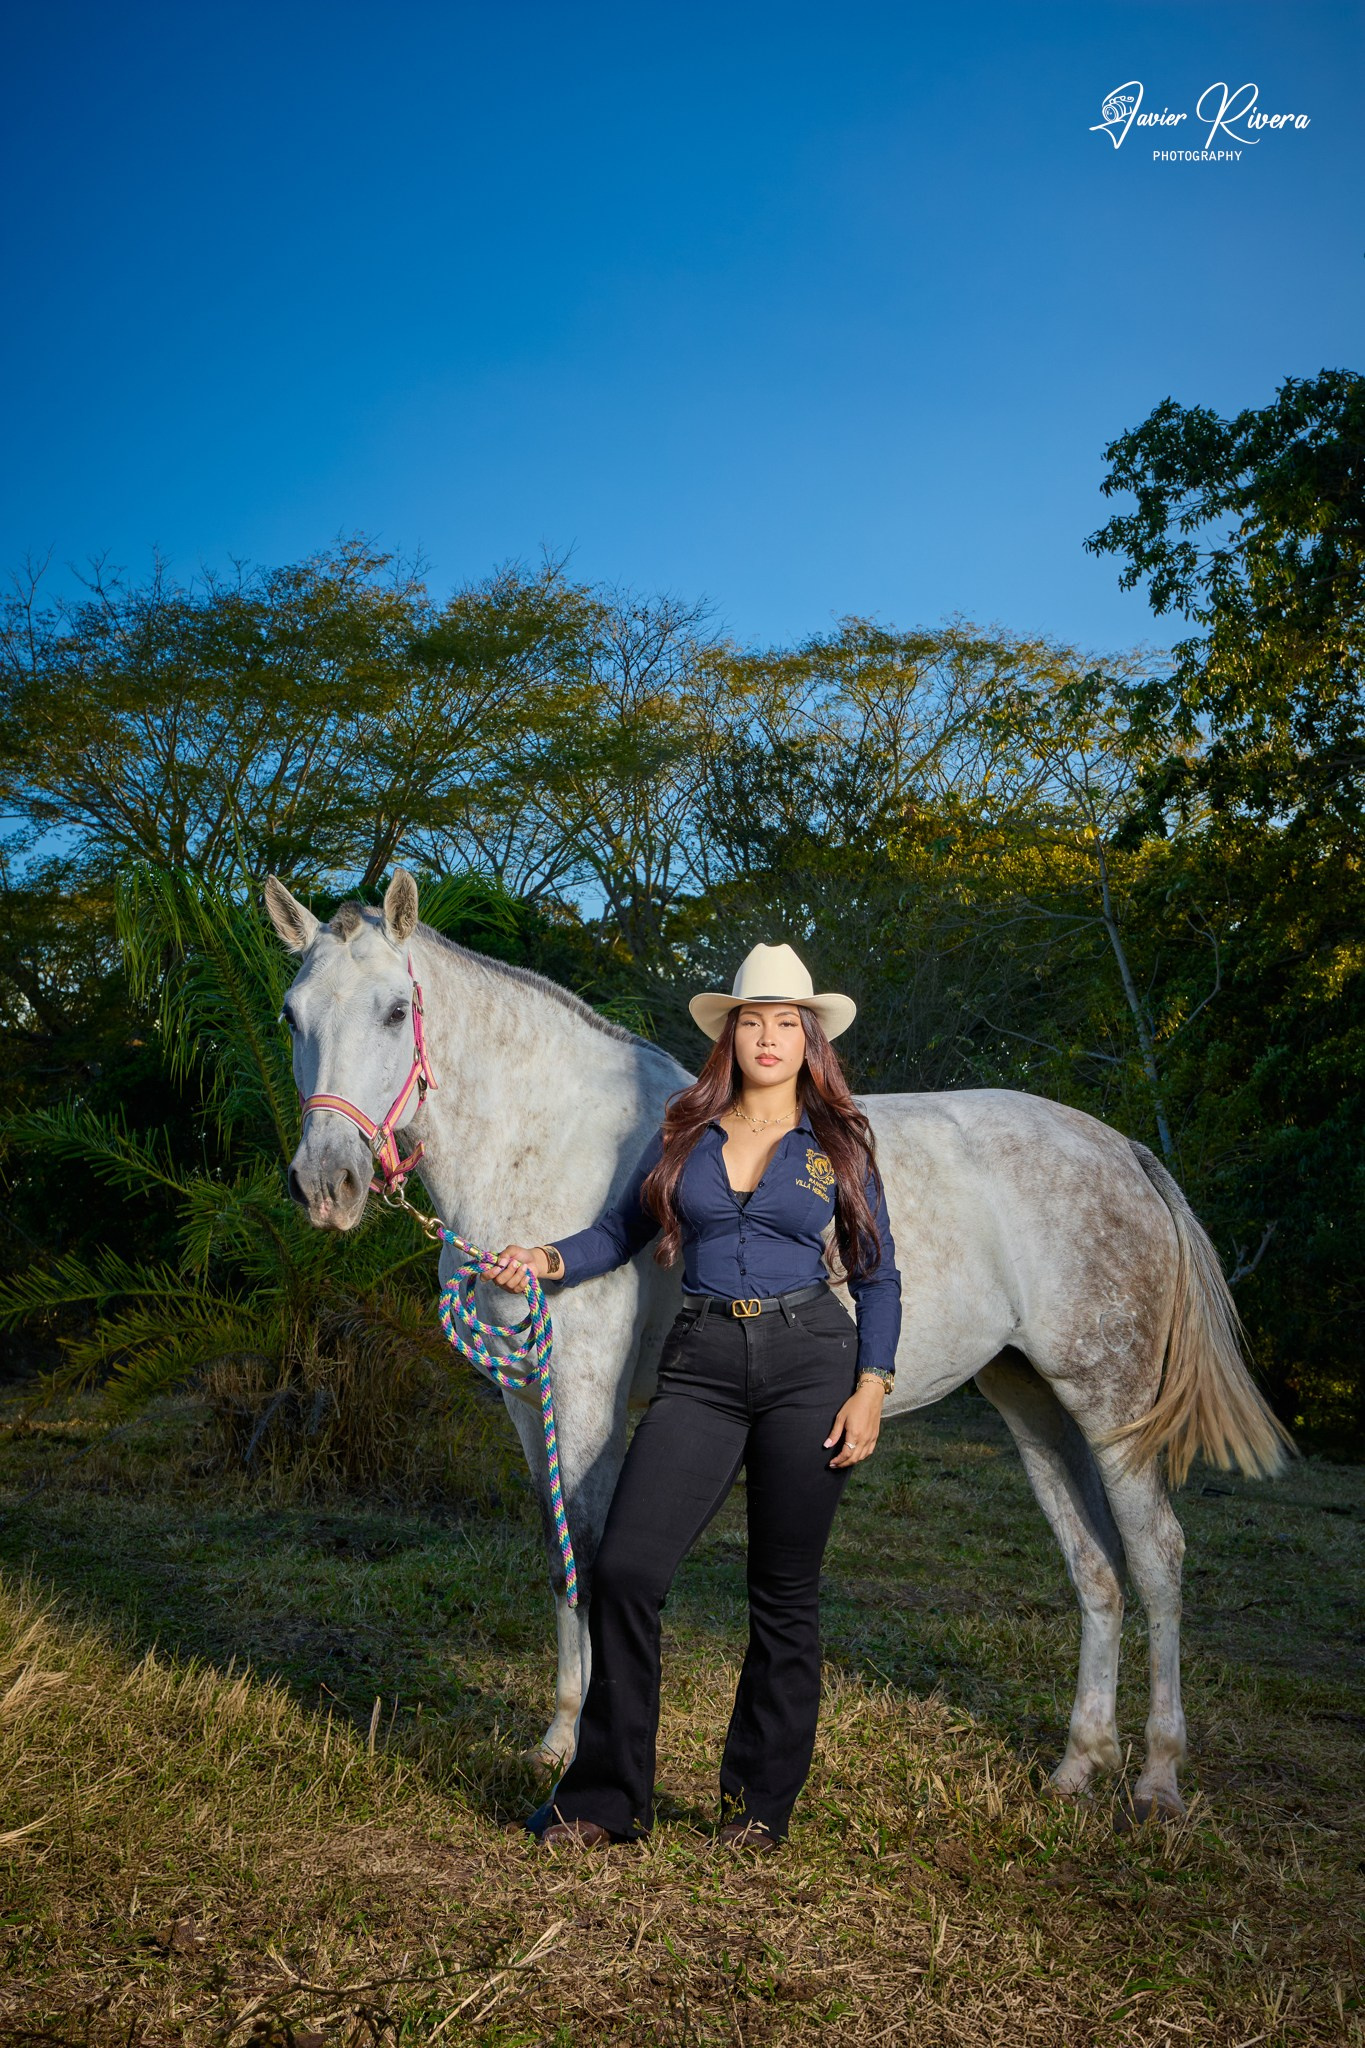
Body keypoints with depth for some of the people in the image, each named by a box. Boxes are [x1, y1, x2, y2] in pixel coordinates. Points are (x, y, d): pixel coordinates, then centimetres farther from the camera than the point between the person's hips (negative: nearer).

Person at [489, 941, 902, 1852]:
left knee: (785, 1595, 5)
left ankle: (761, 1801, 23)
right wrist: (549, 1259, -3)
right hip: (702, 1366, 2)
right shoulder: (686, 1133, 10)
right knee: (625, 1570, -8)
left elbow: (879, 1276, 7)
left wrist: (872, 1386, -4)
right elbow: (623, 1231, 15)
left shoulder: (838, 1144, 5)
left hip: (809, 1362, -1)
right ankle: (607, 1799, 8)